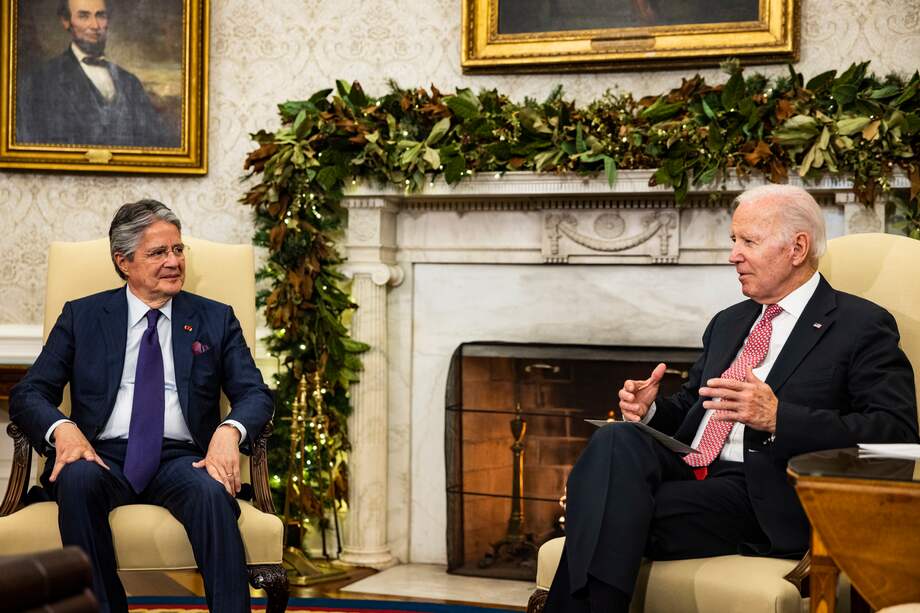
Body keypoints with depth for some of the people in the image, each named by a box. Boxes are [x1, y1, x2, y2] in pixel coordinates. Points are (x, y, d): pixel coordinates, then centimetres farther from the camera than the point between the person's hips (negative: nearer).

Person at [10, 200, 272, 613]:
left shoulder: (215, 319, 16)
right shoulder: (81, 317, 14)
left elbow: (255, 394, 8)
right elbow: (28, 394, 8)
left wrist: (230, 430, -17)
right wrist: (62, 428, -16)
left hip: (181, 459, 0)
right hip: (103, 457, 0)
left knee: (211, 492, -34)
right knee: (78, 479, -34)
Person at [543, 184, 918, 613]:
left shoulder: (863, 326, 3)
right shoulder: (728, 322, 27)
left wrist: (778, 417, -21)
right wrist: (650, 408, 6)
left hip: (761, 501, -6)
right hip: (683, 467, 6)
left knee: (616, 512, -30)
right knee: (616, 441, -28)